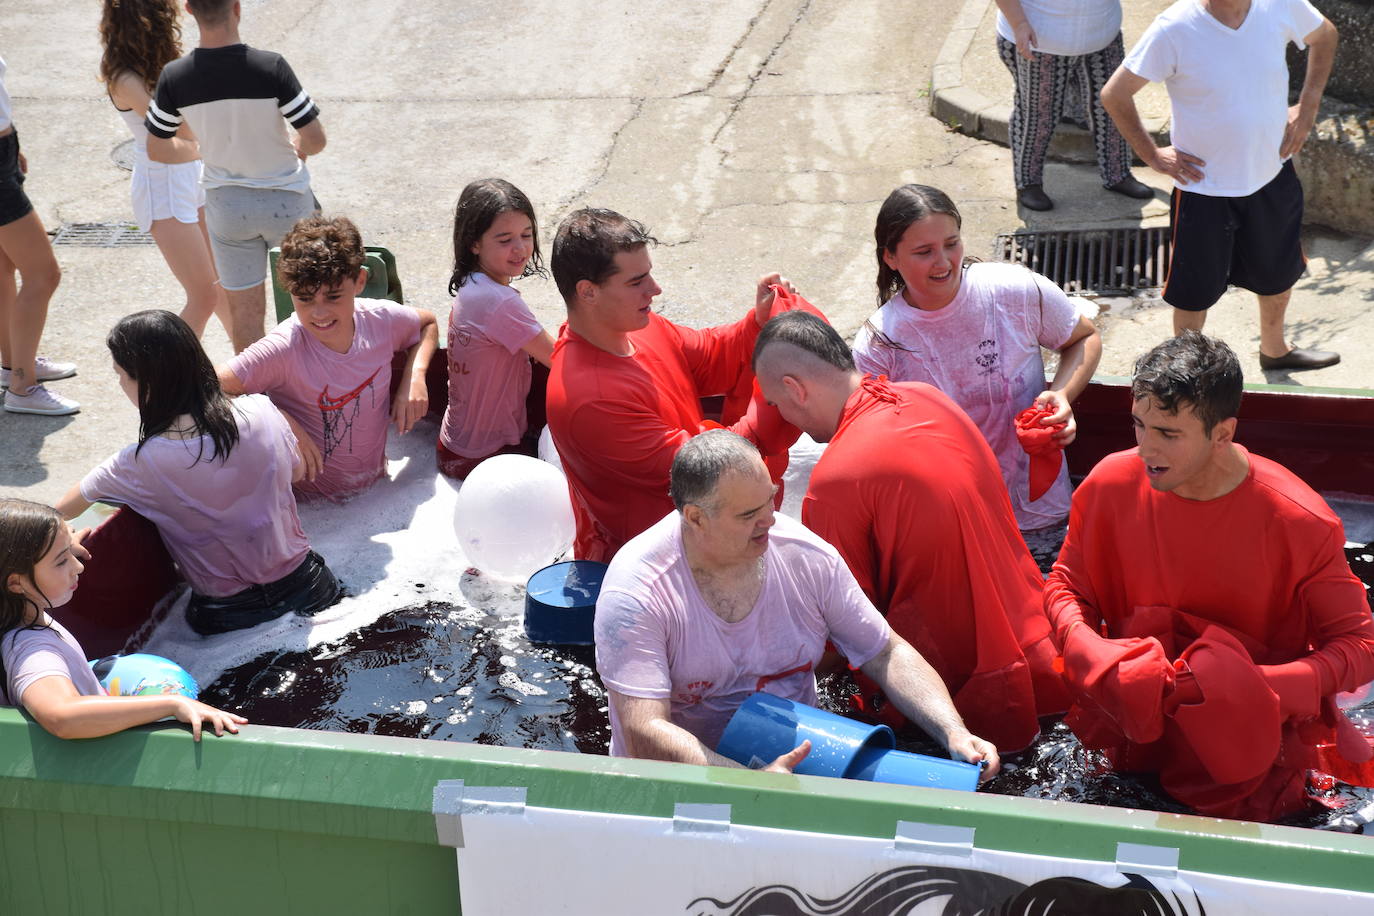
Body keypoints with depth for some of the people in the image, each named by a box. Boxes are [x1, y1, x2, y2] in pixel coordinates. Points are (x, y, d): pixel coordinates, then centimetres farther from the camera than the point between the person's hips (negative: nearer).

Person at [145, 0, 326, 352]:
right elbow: (315, 139, -19)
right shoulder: (271, 67, -23)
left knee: (244, 310, 12)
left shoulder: (174, 76, -14)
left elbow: (158, 150, -1)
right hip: (286, 200, -2)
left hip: (226, 204, 2)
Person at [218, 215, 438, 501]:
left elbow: (428, 323, 15)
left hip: (376, 485, 3)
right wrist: (281, 420, -29)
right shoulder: (284, 349, -23)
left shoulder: (381, 319, -8)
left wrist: (415, 377, -2)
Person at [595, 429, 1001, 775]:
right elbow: (644, 735, -25)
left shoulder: (807, 556, -4)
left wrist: (954, 733, -12)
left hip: (797, 761, 4)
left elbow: (887, 654, 5)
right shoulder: (637, 590, -19)